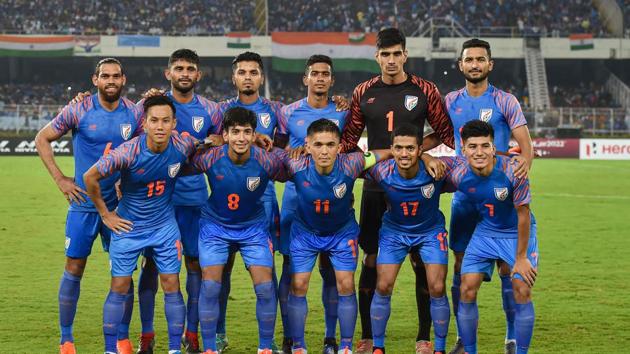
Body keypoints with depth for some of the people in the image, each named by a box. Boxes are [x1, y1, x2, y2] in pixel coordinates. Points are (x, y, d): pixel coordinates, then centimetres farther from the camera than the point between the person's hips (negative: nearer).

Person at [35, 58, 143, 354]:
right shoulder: (78, 110, -8)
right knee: (74, 269, 3)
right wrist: (60, 180, -5)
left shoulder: (134, 113, 0)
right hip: (84, 202, -2)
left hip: (119, 204, 2)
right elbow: (42, 139, 0)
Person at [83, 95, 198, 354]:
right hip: (128, 226, -2)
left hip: (165, 225, 2)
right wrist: (105, 215, -7)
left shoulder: (182, 145, -17)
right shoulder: (128, 152, -25)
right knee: (119, 287, 2)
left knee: (171, 285, 0)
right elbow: (90, 178, -14)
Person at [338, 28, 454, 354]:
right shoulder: (363, 93, 6)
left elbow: (444, 132, 5)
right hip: (375, 187, 1)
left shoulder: (424, 91, 1)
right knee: (371, 260, 3)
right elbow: (348, 137, 11)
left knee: (421, 260, 0)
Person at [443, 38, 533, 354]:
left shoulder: (505, 101, -2)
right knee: (462, 265, 4)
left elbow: (525, 144, -7)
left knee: (506, 264, -2)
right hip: (463, 194, 3)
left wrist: (525, 160, -28)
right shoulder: (451, 102, 7)